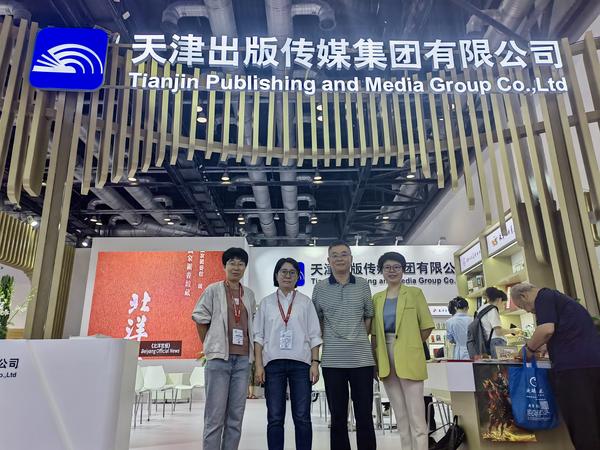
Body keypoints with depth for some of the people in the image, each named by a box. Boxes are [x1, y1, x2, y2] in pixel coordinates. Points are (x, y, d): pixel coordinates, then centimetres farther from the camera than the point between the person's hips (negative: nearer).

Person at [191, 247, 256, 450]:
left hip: (243, 359, 4)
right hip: (219, 357, -4)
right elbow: (200, 318, 2)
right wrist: (210, 346, 3)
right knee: (215, 414, -3)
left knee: (236, 415, 8)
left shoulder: (249, 294, 12)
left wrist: (251, 351, 10)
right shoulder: (213, 290, 0)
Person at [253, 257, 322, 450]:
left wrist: (315, 363, -3)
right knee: (275, 417, 3)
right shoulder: (266, 302, 9)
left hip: (300, 363, 0)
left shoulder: (305, 302, 8)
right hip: (273, 363, 0)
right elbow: (258, 335, 7)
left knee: (302, 417, 2)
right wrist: (258, 365, -2)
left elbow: (314, 335, 6)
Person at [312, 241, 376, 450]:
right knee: (338, 417, 9)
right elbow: (316, 321, 11)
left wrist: (359, 338, 6)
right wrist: (328, 339, 4)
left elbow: (369, 317, 12)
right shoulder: (320, 288, 3)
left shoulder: (363, 285, 5)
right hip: (332, 360, 0)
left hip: (362, 358, 0)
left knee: (365, 416, 5)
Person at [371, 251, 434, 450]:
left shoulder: (414, 293, 2)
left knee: (415, 414, -5)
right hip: (386, 359, 4)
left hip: (408, 358, -4)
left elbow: (427, 325, 1)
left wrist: (412, 345, 0)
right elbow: (374, 332, 11)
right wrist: (374, 358, 5)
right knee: (400, 415, 12)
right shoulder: (377, 298, 12)